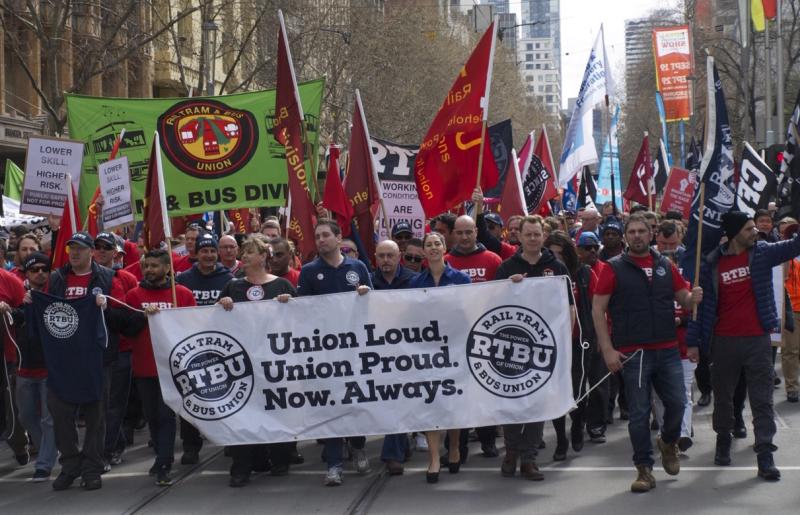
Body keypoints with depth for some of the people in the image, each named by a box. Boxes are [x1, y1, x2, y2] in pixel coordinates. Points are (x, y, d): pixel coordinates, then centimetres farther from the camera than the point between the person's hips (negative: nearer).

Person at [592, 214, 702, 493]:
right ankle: (644, 469, 10)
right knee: (639, 413, 0)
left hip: (668, 351, 3)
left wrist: (693, 297, -8)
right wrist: (608, 349, -9)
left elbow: (683, 298, 18)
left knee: (677, 403, 1)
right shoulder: (614, 268, -1)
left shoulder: (665, 266, 10)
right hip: (633, 353, -3)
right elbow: (598, 310, -2)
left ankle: (668, 442, 32)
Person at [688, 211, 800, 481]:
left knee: (762, 399, -2)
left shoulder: (763, 253, 1)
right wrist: (693, 340, 0)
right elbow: (700, 303, 2)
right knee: (723, 396, 14)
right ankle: (723, 441, 33)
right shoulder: (712, 264, -1)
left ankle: (765, 454, -2)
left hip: (757, 340, 0)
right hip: (723, 342, 0)